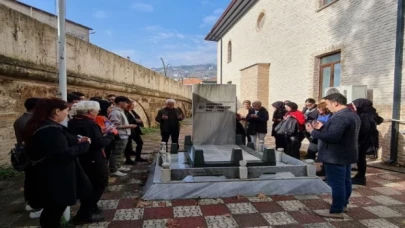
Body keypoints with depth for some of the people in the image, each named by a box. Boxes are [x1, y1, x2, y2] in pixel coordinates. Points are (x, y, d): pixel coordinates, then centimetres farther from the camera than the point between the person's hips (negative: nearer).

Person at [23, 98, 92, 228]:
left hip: (50, 177, 10)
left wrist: (77, 141, 3)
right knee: (53, 213, 5)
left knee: (51, 212, 22)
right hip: (55, 180, -10)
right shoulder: (51, 130, -25)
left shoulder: (43, 126, 10)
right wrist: (84, 144, -13)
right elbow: (64, 154, -26)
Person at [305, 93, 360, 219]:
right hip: (346, 154, 11)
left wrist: (313, 131, -20)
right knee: (345, 181, 19)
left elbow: (332, 137, -30)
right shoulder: (353, 115, 13)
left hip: (336, 156, -11)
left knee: (336, 183, -3)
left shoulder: (340, 117, -24)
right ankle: (343, 204, 33)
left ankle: (336, 211, 5)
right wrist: (323, 128, 7)